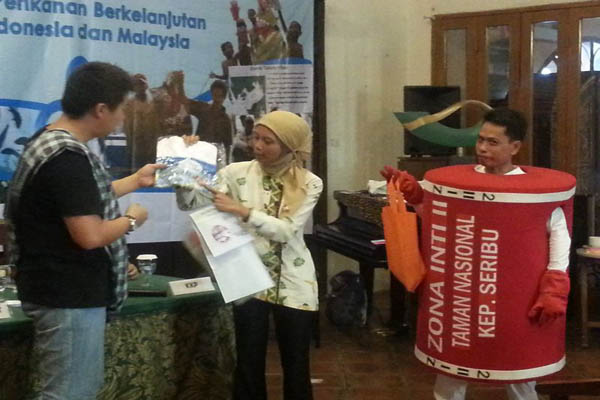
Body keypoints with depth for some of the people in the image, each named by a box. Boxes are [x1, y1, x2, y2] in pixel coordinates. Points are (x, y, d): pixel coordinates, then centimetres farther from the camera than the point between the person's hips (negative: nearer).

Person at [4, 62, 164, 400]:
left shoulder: (50, 140, 10)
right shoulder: (68, 156, -24)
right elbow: (90, 236, -27)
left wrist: (136, 181, 26)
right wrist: (132, 219, -8)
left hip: (64, 290, 11)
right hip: (69, 296, -11)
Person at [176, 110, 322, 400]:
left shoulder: (309, 184, -5)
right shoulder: (237, 172, -4)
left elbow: (286, 231, -17)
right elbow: (190, 203, -9)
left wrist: (243, 211, -28)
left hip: (293, 283, 0)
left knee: (296, 364, 9)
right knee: (249, 363, 6)